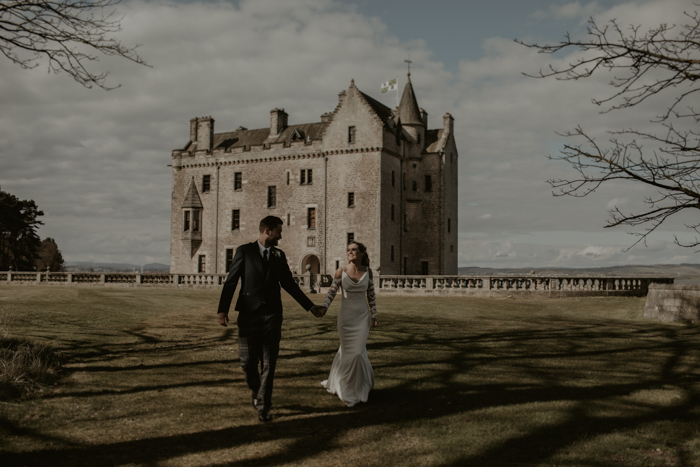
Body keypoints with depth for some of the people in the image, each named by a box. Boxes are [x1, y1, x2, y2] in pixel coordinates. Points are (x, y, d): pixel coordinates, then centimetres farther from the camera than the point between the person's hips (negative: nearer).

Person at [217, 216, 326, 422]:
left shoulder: (279, 255, 10)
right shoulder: (244, 251, 0)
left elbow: (289, 284, 17)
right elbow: (231, 281, -2)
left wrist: (311, 306, 16)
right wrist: (222, 310, -10)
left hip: (272, 315, 3)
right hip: (249, 314, -2)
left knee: (269, 363, 1)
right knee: (247, 361, 2)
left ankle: (263, 406, 9)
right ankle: (256, 390, 31)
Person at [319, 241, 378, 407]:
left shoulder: (367, 271, 0)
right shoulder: (341, 271, -6)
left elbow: (371, 295, 7)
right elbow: (331, 292, -3)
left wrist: (374, 316, 6)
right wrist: (324, 307, -20)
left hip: (362, 316, 1)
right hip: (346, 315, -1)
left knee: (357, 351, -5)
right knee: (348, 351, 3)